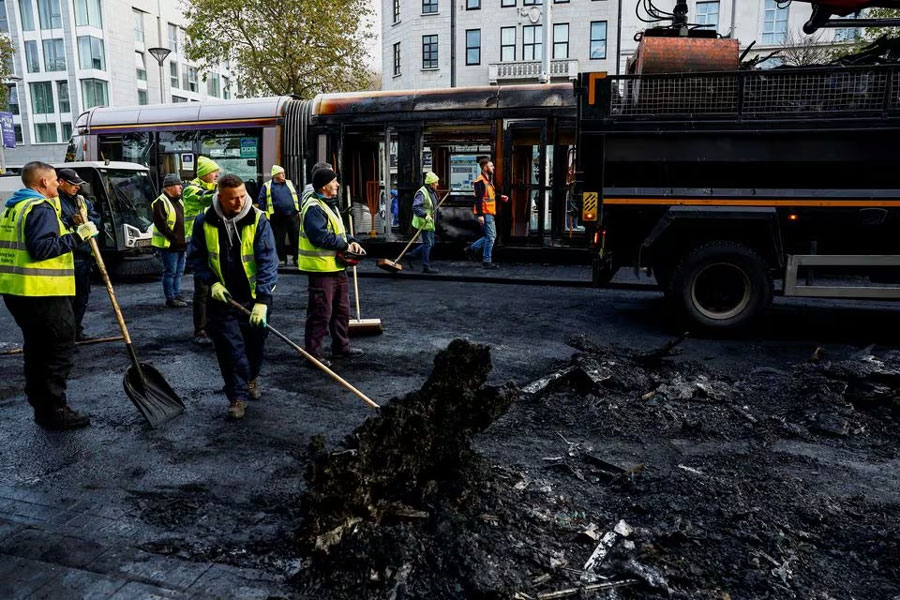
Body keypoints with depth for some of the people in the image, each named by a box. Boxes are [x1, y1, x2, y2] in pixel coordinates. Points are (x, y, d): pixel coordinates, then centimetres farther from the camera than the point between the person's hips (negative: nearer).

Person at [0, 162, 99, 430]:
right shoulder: (40, 208, -14)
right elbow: (41, 248, -24)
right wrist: (78, 236, -21)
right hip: (43, 294, -10)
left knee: (37, 351, 18)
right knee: (60, 351, -2)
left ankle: (41, 407, 26)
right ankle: (55, 411, 1)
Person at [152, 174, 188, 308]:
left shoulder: (179, 201, 17)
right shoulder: (161, 202, -13)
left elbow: (183, 220, 25)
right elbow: (161, 224, -19)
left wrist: (184, 238, 12)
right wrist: (173, 237, -20)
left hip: (180, 244, 9)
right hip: (168, 245, -9)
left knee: (179, 271, 14)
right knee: (170, 272, -4)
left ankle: (177, 295, 24)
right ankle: (170, 299, 2)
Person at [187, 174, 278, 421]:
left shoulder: (258, 220, -16)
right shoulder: (204, 221, -9)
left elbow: (268, 261, -20)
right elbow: (196, 257, 3)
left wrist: (262, 300, -27)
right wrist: (211, 282, -12)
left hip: (255, 296, 0)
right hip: (222, 295, 0)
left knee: (255, 342, 15)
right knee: (229, 346, -4)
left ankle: (252, 378, 43)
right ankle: (238, 396, 7)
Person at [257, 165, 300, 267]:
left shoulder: (289, 183, 15)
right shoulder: (267, 186, 4)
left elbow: (297, 197, 17)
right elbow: (261, 201, 2)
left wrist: (299, 210, 10)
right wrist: (263, 213, -5)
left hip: (293, 216, 2)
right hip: (277, 218, -2)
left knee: (296, 238, 2)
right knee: (279, 240, 4)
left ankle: (297, 258, 10)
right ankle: (282, 259, 14)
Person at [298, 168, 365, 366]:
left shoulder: (330, 205, 17)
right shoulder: (314, 208, -17)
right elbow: (320, 236, -27)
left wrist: (351, 241, 5)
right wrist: (344, 245, -16)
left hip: (337, 267, 11)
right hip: (321, 268, -11)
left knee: (342, 309, 19)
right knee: (320, 312, -4)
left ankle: (341, 346, 33)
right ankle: (312, 352, 8)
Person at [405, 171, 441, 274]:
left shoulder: (432, 192, 13)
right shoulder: (422, 193, -18)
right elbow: (415, 207, -27)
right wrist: (425, 215, -34)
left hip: (430, 222, 10)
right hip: (424, 223, -10)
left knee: (430, 243, 14)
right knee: (428, 244, -6)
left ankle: (412, 255, 24)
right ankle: (426, 267, 0)